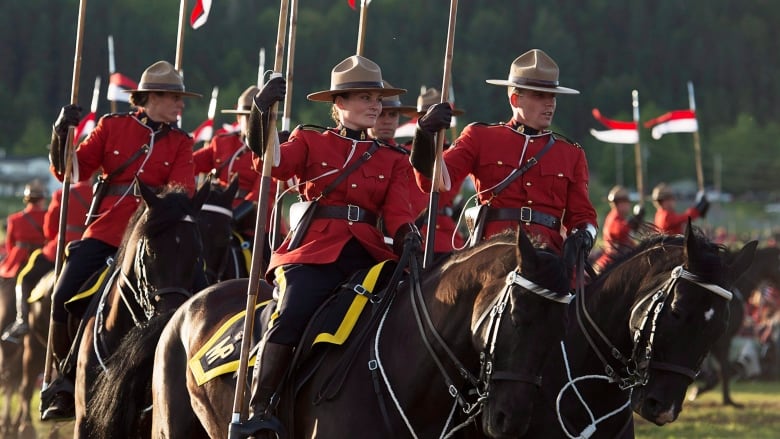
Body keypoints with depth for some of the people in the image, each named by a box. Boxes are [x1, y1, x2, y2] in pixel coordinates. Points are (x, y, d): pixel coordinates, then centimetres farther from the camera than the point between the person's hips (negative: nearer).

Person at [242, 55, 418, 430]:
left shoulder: (392, 159, 19)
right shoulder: (310, 142, 11)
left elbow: (397, 211, 8)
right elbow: (273, 161, -8)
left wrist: (406, 237, -15)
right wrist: (262, 110, -21)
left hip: (366, 254, 3)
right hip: (314, 252, -3)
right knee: (289, 318, -26)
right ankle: (258, 408, -22)